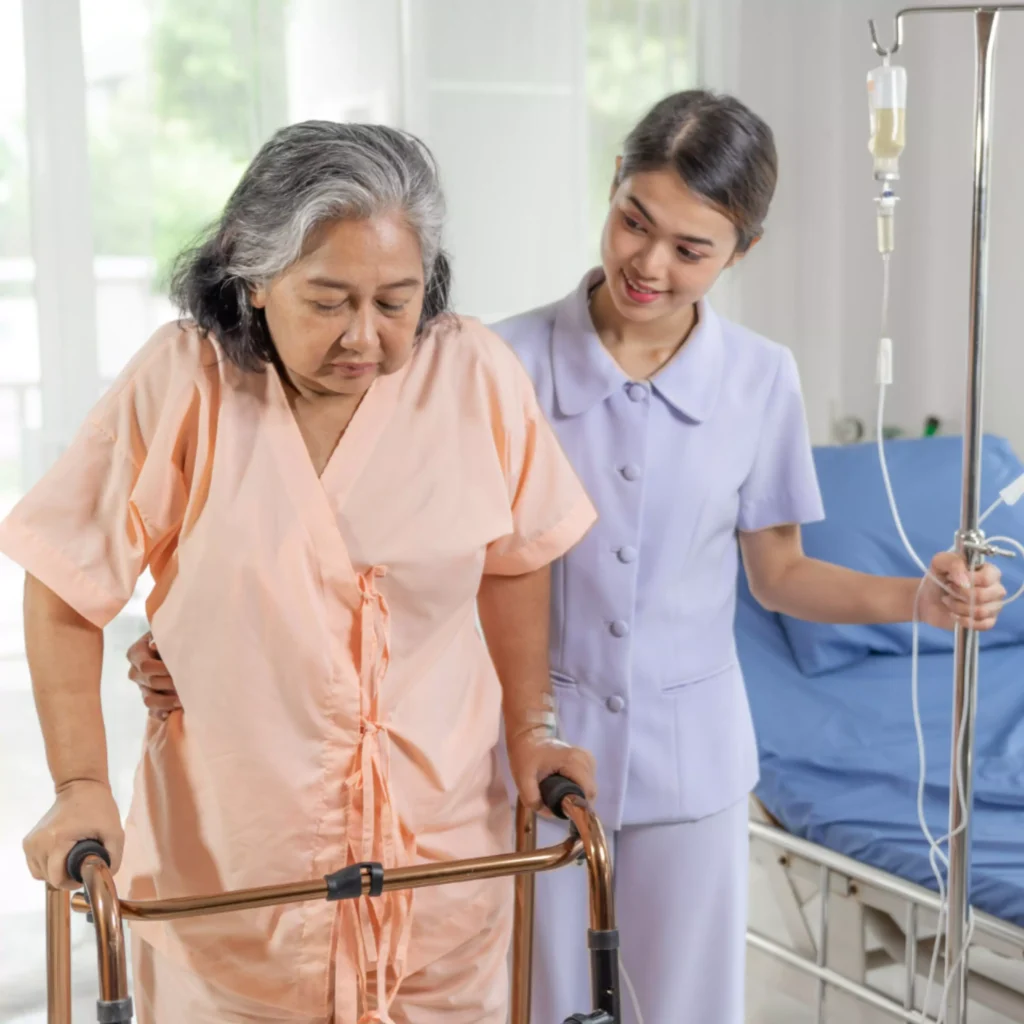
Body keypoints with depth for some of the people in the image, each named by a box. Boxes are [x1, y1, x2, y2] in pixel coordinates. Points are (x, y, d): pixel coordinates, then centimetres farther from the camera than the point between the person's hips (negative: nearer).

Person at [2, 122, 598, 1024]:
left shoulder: (476, 375, -8)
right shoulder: (183, 383, -14)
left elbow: (514, 561, 7)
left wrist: (530, 731, 6)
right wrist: (83, 787, -9)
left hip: (439, 844, 2)